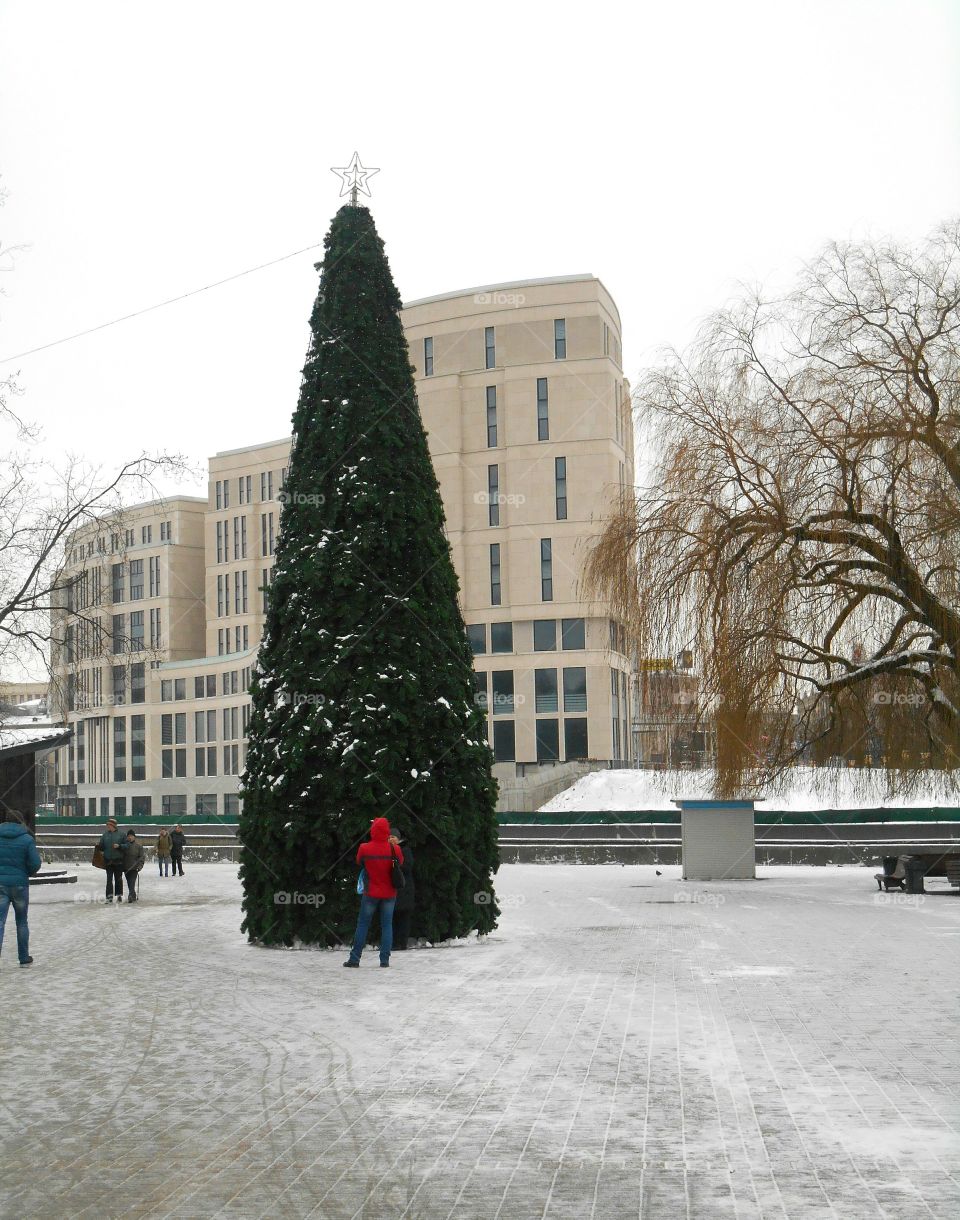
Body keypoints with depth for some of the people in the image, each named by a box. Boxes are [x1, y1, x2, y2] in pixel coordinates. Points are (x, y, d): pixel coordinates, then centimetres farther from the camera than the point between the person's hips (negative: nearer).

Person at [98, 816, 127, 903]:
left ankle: (119, 895, 17)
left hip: (118, 860, -2)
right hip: (108, 860, 2)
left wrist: (119, 846, -16)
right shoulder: (105, 834, 7)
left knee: (118, 878, 7)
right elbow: (101, 846, 11)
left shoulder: (121, 834, -2)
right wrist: (98, 848, -7)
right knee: (109, 879, 1)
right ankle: (109, 896, 2)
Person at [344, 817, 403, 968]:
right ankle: (385, 960, 3)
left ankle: (354, 958, 7)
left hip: (371, 893, -1)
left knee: (363, 924, 8)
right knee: (387, 925, 7)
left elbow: (359, 862, 5)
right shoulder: (395, 849, -11)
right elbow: (400, 864, 5)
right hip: (389, 893, 1)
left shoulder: (364, 849, -13)